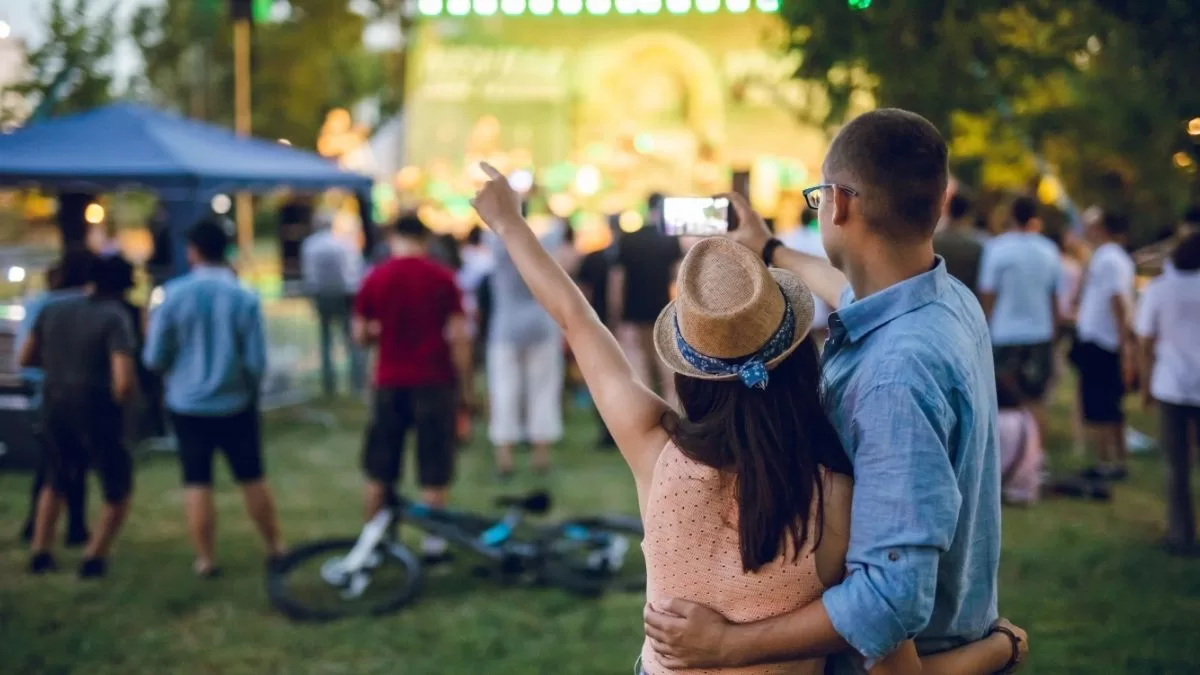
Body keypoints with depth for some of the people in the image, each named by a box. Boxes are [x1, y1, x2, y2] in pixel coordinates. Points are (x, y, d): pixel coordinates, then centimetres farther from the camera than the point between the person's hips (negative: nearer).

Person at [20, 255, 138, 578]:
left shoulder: (52, 310, 3)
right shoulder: (115, 318, -15)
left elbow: (26, 358, 14)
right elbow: (124, 382, -24)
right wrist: (120, 398, -3)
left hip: (55, 408, 5)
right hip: (97, 412, -5)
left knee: (56, 481, 29)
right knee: (118, 489, 15)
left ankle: (40, 553, 26)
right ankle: (93, 558, 9)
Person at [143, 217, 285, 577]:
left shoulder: (173, 295, -10)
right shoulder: (245, 299, -10)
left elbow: (155, 358, -6)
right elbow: (257, 362, -8)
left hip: (187, 403, -1)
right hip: (236, 405, 1)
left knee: (197, 482, 8)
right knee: (252, 478, 14)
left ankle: (205, 558, 11)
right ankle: (275, 546, 24)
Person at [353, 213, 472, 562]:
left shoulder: (374, 279, 0)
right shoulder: (442, 277, -5)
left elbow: (361, 335, 3)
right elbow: (459, 337, -8)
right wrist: (465, 385, 1)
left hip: (389, 383, 2)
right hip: (434, 383, -2)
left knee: (379, 471, 13)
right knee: (434, 470, 6)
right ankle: (433, 542, 8)